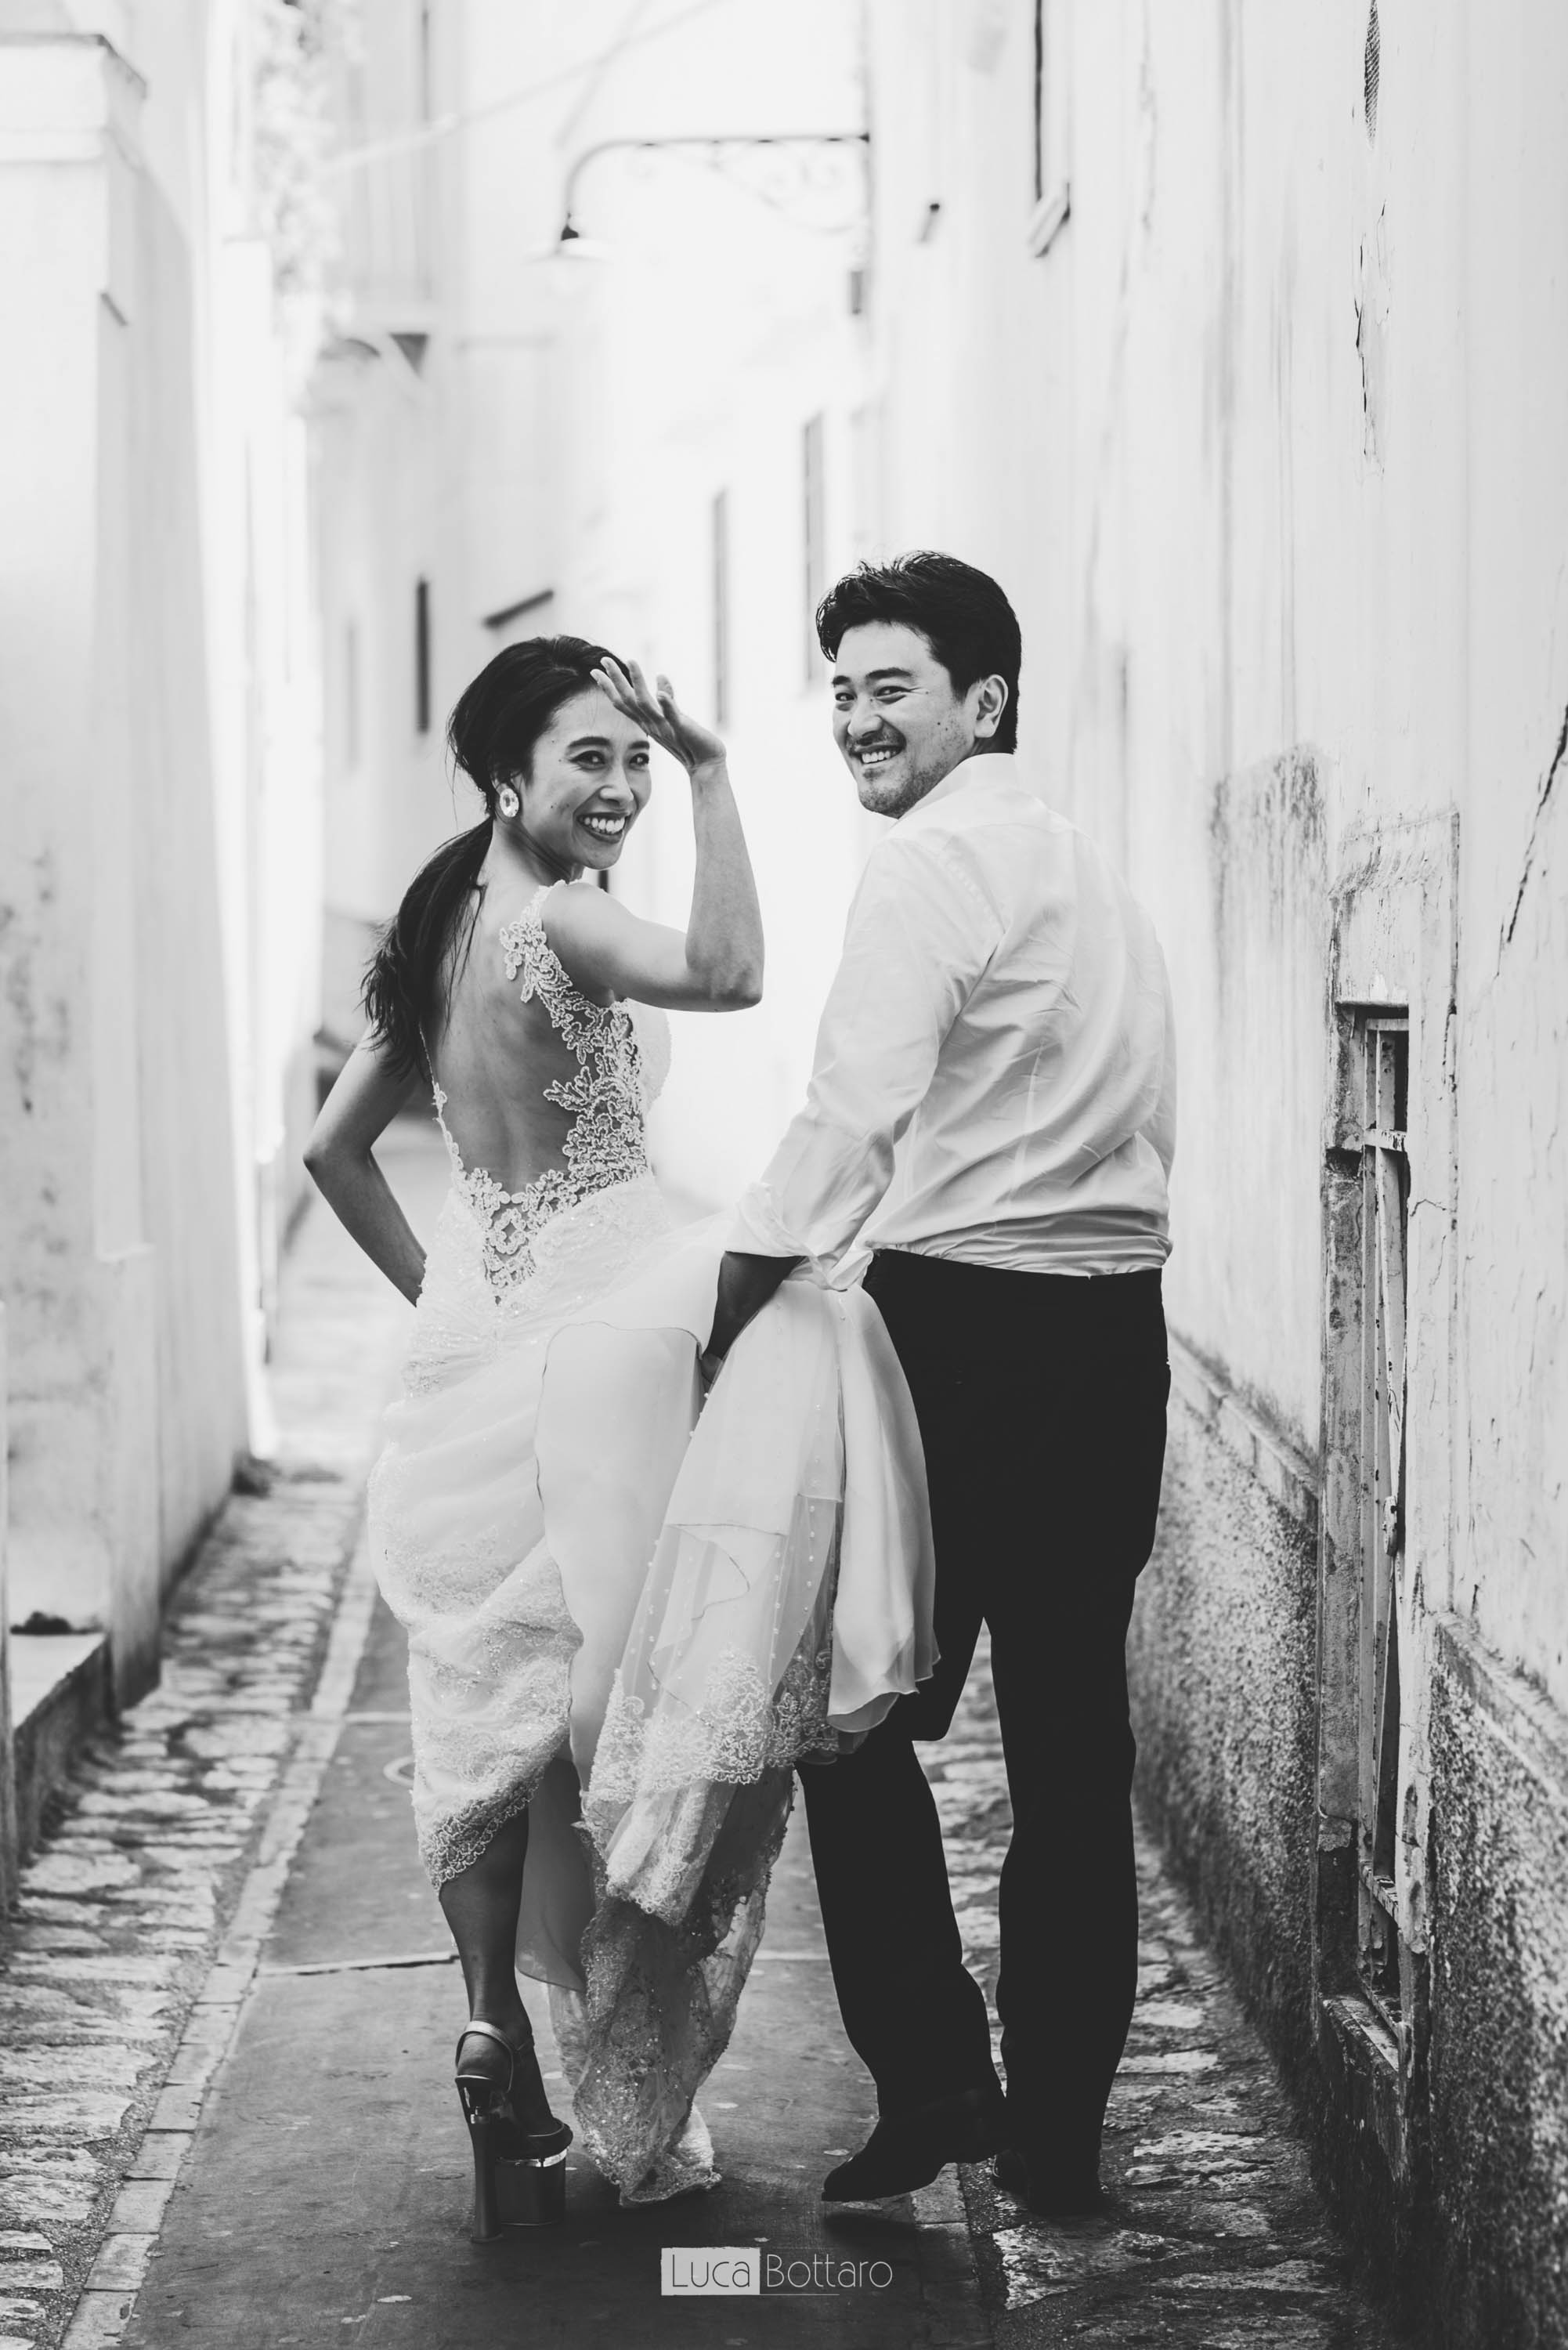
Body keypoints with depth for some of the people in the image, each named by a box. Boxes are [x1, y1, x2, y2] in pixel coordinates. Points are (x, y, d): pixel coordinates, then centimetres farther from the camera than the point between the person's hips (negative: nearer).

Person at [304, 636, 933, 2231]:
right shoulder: (553, 920, -14)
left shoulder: (444, 930, 12)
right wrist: (713, 771, -28)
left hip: (480, 1327, 9)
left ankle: (496, 2032, 16)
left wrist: (440, 1293, 17)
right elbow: (728, 972, -34)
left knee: (498, 1706, 12)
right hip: (595, 1313, -9)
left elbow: (332, 1149, 17)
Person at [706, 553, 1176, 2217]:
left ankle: (935, 2088, 3)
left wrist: (729, 1329, -14)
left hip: (961, 1331, -8)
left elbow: (849, 1125, -18)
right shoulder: (1091, 867, 18)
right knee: (1073, 1737, 10)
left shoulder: (929, 863, -9)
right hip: (1118, 1333, 8)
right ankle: (1059, 2130, 16)